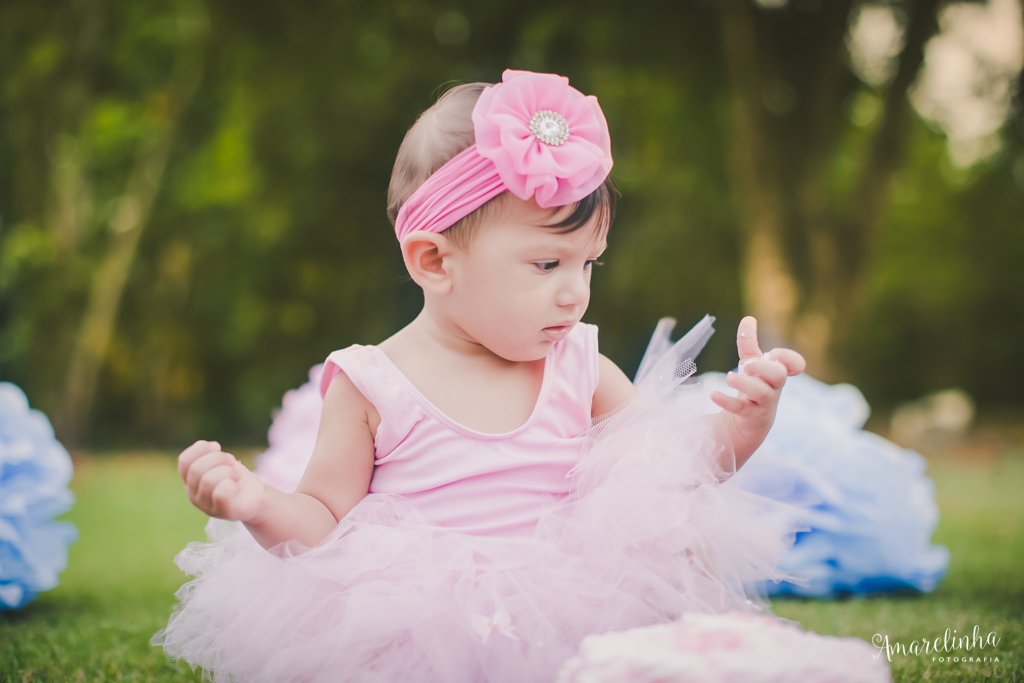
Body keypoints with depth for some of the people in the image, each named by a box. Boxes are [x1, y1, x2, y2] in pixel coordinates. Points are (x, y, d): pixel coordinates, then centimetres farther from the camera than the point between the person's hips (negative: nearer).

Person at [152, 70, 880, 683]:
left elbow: (684, 460, 11)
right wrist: (261, 507, -18)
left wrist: (743, 422, -10)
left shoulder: (578, 368, 9)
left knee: (684, 523, -17)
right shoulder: (371, 385, 0)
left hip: (573, 621, 3)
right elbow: (326, 520, 3)